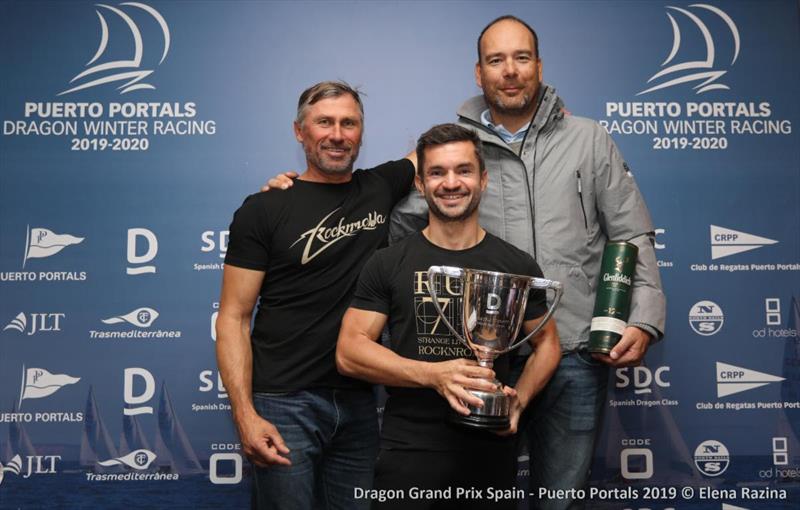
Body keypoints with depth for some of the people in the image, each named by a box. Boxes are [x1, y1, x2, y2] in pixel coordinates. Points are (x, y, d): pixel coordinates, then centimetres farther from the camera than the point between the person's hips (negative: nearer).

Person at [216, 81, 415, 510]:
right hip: (283, 402, -4)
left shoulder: (380, 188, 6)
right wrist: (245, 415, -16)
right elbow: (233, 318, -7)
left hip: (359, 401, 4)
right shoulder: (264, 210, -5)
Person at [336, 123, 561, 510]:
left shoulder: (517, 266, 2)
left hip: (492, 452, 2)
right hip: (408, 451, -1)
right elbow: (349, 351, -6)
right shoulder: (387, 265, -2)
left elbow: (547, 343, 11)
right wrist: (433, 374, -19)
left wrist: (519, 399, -8)